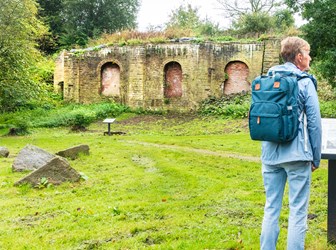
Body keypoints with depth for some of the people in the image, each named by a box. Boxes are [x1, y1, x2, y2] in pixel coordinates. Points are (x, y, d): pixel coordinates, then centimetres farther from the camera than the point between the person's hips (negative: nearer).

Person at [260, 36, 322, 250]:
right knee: (298, 211, 2)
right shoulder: (304, 82, -6)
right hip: (296, 154, -5)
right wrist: (316, 158, 3)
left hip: (270, 154, 5)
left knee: (271, 208, 13)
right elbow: (314, 123, -6)